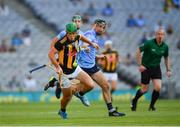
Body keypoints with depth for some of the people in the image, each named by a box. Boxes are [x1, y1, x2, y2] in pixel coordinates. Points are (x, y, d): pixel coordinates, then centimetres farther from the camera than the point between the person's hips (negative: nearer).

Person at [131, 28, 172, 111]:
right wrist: (140, 65, -16)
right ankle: (134, 101, 31)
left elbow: (166, 58, 14)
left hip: (156, 68, 4)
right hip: (146, 68, -4)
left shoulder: (165, 46, -2)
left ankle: (152, 105, 9)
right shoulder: (149, 43, -17)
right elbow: (138, 51, -11)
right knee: (144, 89, 1)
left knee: (158, 87, -14)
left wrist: (168, 70, 6)